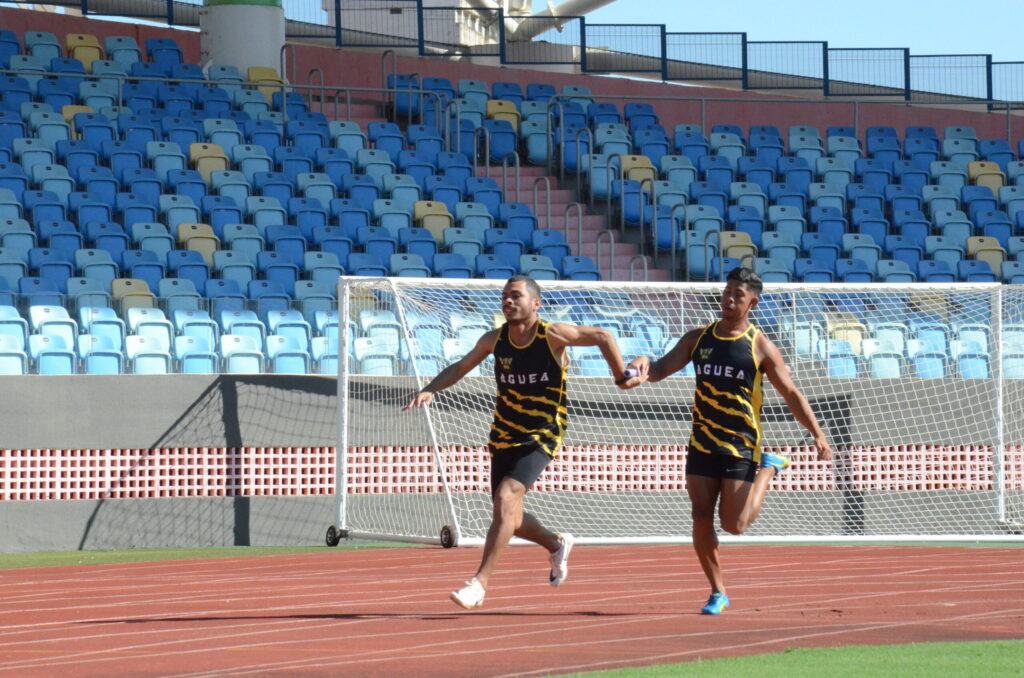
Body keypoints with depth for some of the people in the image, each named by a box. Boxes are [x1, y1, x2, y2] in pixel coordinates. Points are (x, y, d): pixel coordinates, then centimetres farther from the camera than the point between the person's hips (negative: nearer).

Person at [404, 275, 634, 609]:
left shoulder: (552, 335, -13)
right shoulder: (495, 340, 0)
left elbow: (602, 336, -3)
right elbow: (460, 367, 11)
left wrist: (622, 378, -2)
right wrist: (430, 389, -5)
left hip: (541, 437, -6)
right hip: (503, 437, 6)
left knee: (506, 498, -24)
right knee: (507, 517, 11)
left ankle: (480, 582, -25)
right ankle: (557, 545, 42)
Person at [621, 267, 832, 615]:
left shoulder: (760, 347, -4)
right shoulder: (698, 338, 7)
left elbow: (791, 394, -1)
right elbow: (663, 368, 5)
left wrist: (817, 434, -11)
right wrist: (645, 367, -20)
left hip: (742, 446, -3)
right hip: (702, 445, 4)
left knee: (734, 524, -5)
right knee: (701, 519, -2)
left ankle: (769, 469, 21)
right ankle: (718, 592, 13)